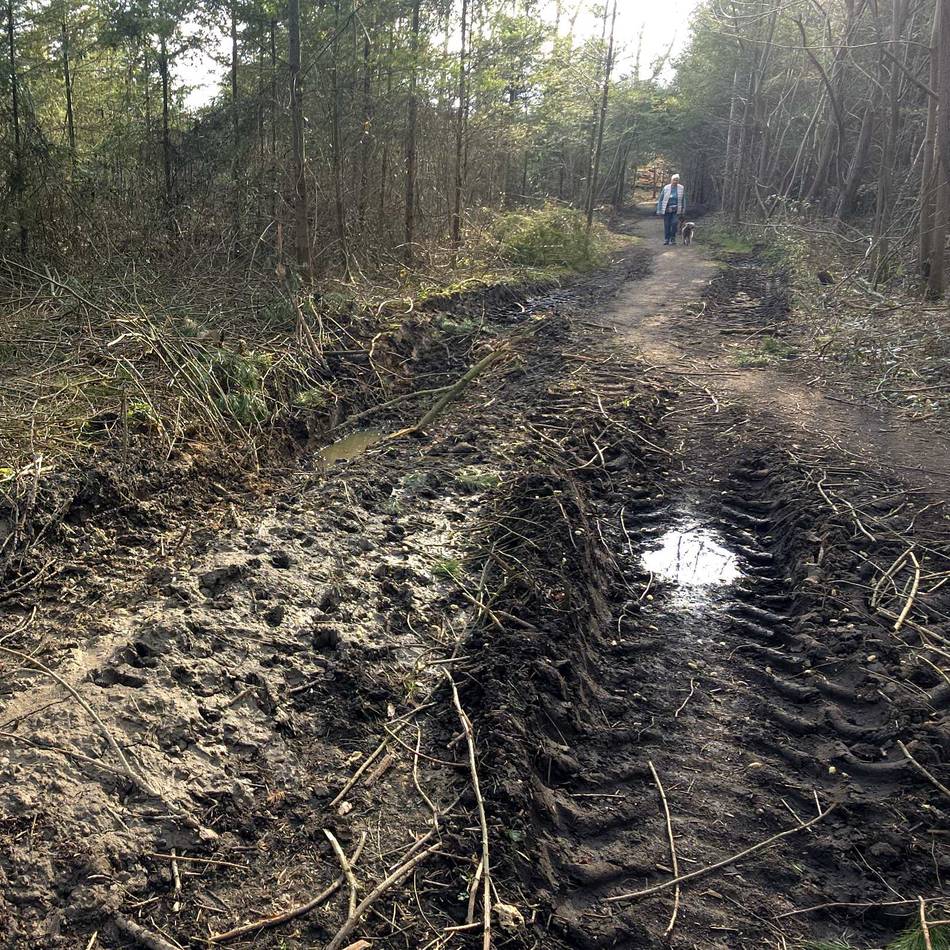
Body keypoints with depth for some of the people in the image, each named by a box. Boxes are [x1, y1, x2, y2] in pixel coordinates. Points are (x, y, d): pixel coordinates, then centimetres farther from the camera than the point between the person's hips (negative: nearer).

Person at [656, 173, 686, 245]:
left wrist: (683, 210, 13)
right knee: (667, 225, 1)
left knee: (674, 223, -12)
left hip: (676, 210, 0)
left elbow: (683, 200, 12)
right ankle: (666, 239, 13)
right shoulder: (666, 188, -2)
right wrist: (659, 210, 0)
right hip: (667, 209, 0)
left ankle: (673, 238, 2)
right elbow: (661, 199, 2)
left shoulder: (681, 188, 3)